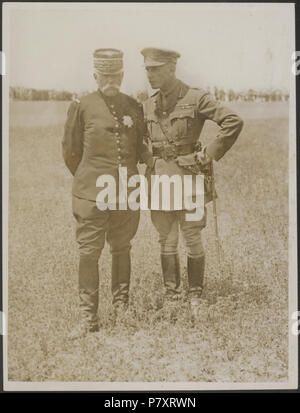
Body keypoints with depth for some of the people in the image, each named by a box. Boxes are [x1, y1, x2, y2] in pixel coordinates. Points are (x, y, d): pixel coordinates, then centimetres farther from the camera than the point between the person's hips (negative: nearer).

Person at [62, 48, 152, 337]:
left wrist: (150, 158, 3)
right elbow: (70, 152, 6)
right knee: (89, 254, 0)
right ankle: (88, 319, 9)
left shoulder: (134, 108, 8)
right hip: (91, 194, -3)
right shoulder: (81, 107, -1)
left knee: (122, 251, 11)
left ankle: (122, 310, 25)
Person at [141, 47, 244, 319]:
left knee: (193, 240, 3)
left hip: (189, 176, -5)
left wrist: (209, 155, -12)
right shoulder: (148, 106, 9)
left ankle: (195, 297, 17)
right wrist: (150, 166, 10)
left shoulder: (195, 98, -9)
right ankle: (171, 298, 18)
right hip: (160, 179, 5)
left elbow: (234, 122, -13)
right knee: (167, 241, 8)